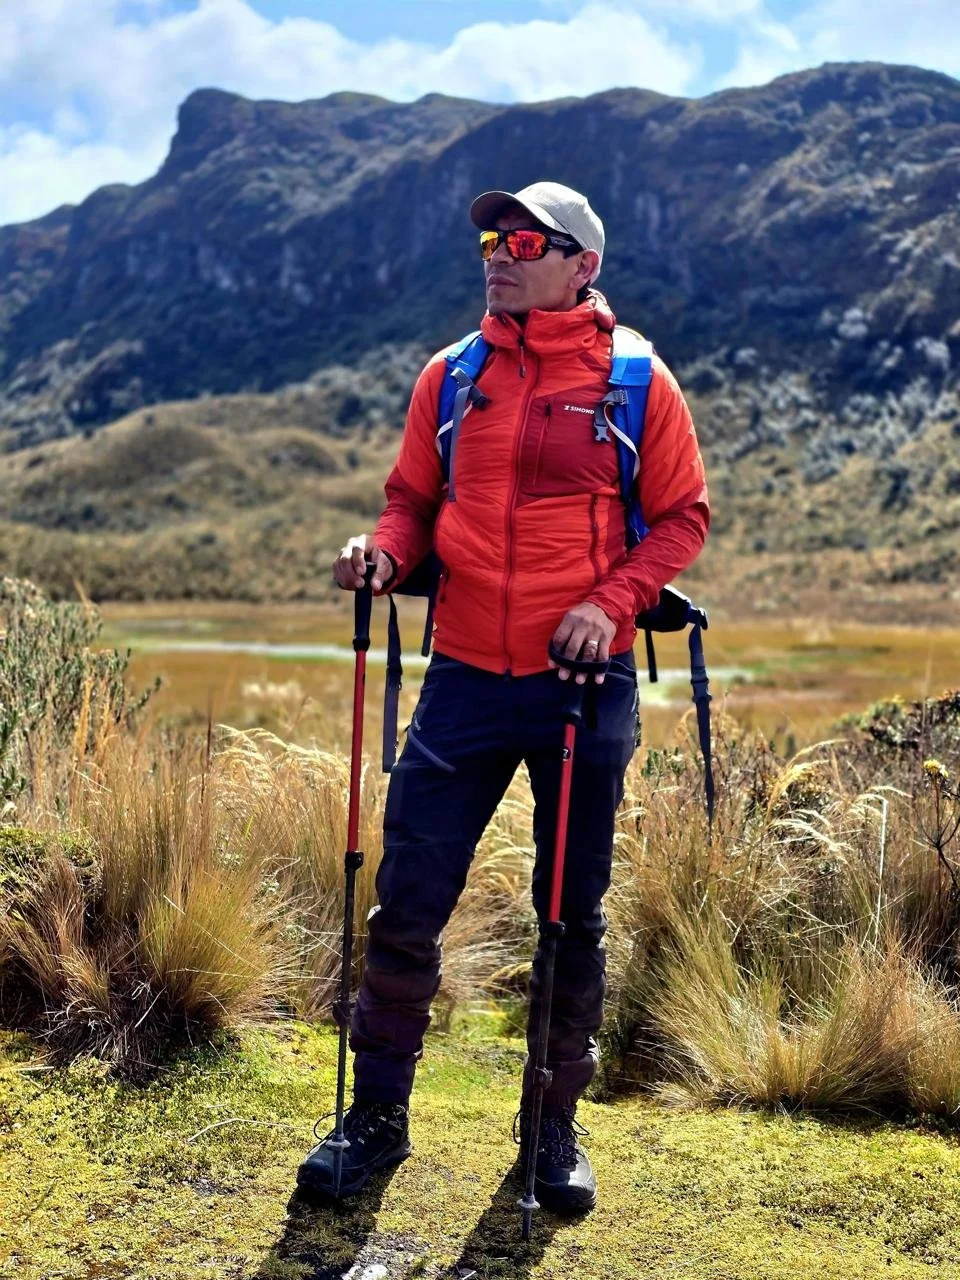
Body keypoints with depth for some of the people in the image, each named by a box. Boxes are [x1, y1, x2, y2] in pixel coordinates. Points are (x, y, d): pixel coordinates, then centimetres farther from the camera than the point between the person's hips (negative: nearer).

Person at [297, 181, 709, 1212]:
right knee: (407, 904, 2)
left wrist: (612, 602, -15)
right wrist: (386, 550, -10)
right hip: (464, 675, 2)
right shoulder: (450, 377, 7)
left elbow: (682, 515, 1)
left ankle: (556, 1127, 26)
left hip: (585, 683, -2)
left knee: (572, 915, 10)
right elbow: (414, 499, 13)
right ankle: (377, 1116, 19)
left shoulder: (635, 380, -1)